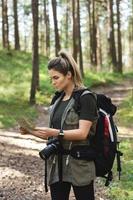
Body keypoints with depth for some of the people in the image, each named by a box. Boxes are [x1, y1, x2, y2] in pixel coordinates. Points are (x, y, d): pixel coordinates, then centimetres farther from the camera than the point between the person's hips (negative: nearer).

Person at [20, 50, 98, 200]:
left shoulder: (85, 98, -9)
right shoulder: (57, 99, 12)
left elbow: (82, 133, -18)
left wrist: (55, 132, -29)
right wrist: (32, 131, -2)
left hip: (79, 164, -6)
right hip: (57, 164, 6)